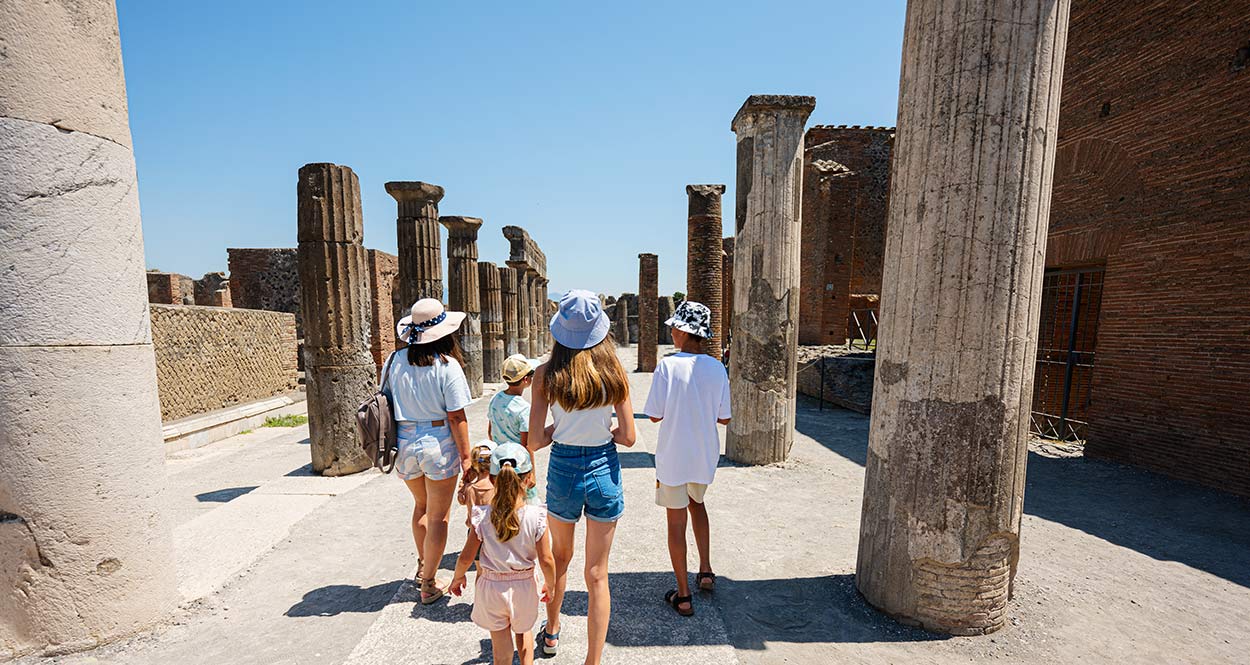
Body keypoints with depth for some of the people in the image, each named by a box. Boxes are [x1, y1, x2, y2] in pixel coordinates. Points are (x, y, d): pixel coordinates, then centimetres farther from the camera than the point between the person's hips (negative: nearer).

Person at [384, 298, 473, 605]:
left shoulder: (395, 360, -1)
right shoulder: (447, 365, -15)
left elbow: (386, 405, 5)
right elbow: (456, 418, -15)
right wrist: (466, 457, -7)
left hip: (404, 444, 5)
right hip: (439, 445, -5)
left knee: (421, 505, 29)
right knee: (438, 517, 12)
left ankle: (422, 565, 45)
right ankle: (429, 585, 25)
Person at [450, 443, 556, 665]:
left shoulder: (483, 516, -20)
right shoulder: (536, 516, -23)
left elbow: (466, 558, -10)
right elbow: (546, 560, -17)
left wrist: (457, 578, 11)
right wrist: (549, 584, 3)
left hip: (491, 586, 0)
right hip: (523, 586, 0)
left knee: (500, 643, 20)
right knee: (523, 630, 30)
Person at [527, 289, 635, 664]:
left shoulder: (546, 374, -12)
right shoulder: (614, 372, -12)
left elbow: (534, 441, -12)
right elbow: (628, 437, -8)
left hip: (563, 471, 1)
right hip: (604, 470, -1)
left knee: (560, 557, 28)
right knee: (597, 575, 13)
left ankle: (551, 633, 50)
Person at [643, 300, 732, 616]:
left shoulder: (667, 366, -18)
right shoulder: (717, 368, -7)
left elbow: (655, 415, -13)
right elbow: (724, 418, -1)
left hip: (673, 457, -4)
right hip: (705, 455, 4)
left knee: (676, 522, 11)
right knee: (696, 503, 30)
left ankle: (683, 596, 24)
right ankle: (705, 571, 31)